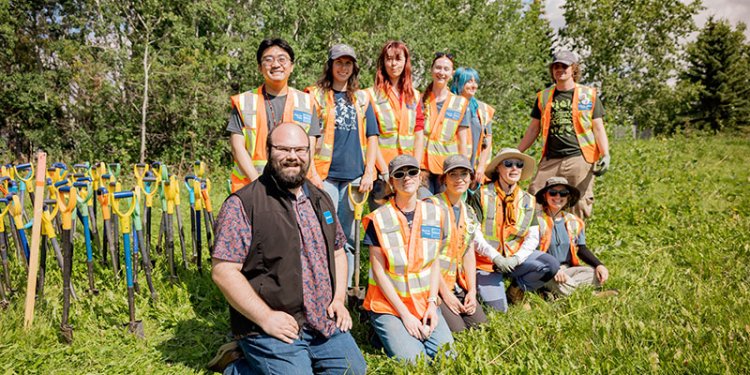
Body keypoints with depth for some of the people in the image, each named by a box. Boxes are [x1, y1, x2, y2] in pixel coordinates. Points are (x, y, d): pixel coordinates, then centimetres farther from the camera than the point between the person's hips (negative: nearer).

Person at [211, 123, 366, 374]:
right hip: (267, 330, -6)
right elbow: (223, 271, -14)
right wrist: (266, 317, -18)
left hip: (325, 323, 7)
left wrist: (338, 299, 6)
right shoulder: (242, 205, -11)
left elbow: (337, 252, 20)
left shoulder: (321, 199, 12)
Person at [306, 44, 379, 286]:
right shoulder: (315, 95, 4)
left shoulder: (362, 99, 15)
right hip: (325, 175, -4)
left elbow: (372, 137, 13)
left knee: (348, 236, 11)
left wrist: (369, 172, 2)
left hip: (354, 175, 4)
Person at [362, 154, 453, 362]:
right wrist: (405, 314, -14)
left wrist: (432, 303, -6)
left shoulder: (435, 214, 2)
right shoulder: (379, 219, -10)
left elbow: (435, 263, 6)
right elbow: (379, 271, -10)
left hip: (425, 304, 4)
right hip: (389, 306, -4)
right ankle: (387, 335, 10)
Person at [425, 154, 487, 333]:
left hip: (458, 284, 7)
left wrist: (472, 291, -1)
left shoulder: (469, 213, 13)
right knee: (457, 331, -16)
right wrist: (445, 293, -15)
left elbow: (469, 253, 12)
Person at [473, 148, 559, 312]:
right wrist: (495, 257, -22)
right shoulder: (482, 194, -7)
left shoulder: (528, 200, 7)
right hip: (487, 259, -4)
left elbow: (533, 237, 1)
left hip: (515, 256, 4)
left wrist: (517, 258, -16)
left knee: (551, 265, -19)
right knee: (497, 309, -13)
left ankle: (517, 286, 5)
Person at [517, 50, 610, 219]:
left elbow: (599, 129, 6)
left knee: (578, 207, -2)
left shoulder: (589, 95, 8)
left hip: (579, 158, -2)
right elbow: (533, 130, 18)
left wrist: (605, 155, -8)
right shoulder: (544, 97, 15)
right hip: (550, 160, 2)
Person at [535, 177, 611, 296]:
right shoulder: (537, 220, -9)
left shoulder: (574, 222, 10)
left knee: (599, 275, -15)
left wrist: (599, 265, -2)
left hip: (567, 269, 7)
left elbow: (581, 249, 15)